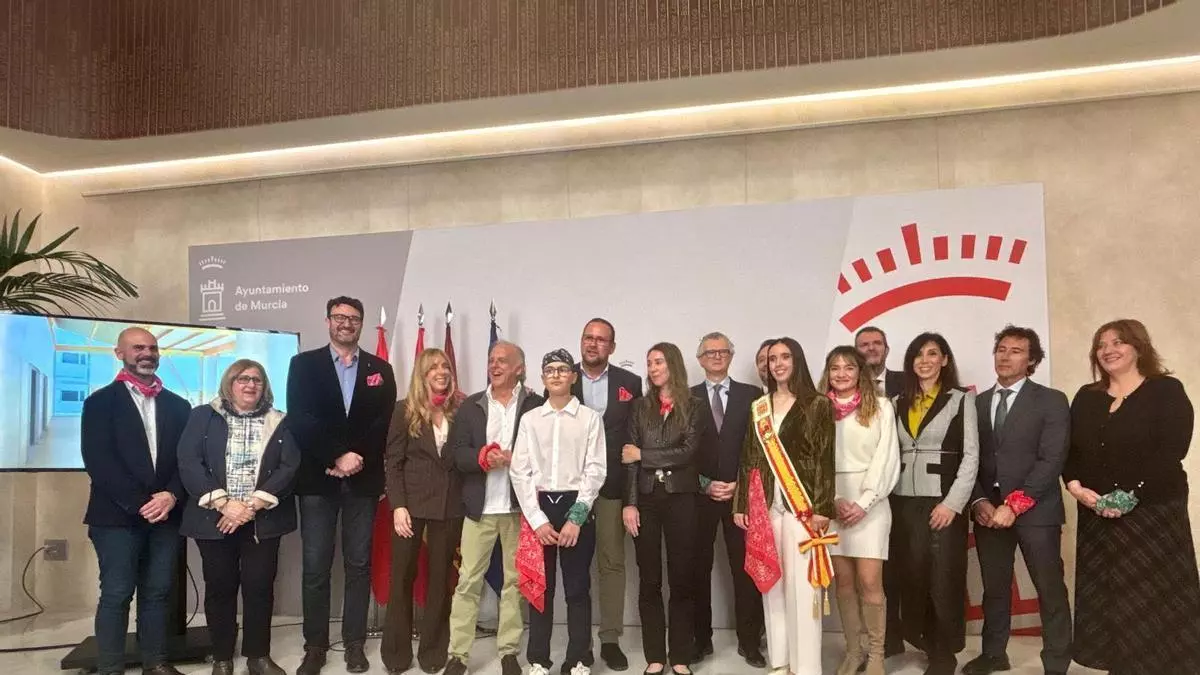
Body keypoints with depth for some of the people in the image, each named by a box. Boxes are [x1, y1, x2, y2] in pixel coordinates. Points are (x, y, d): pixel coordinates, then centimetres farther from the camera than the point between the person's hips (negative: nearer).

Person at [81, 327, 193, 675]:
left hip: (165, 513, 3)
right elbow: (97, 461, -8)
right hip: (117, 515, -3)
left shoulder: (178, 405, 13)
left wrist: (171, 495, -10)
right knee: (116, 594, -1)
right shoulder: (101, 401, 2)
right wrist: (139, 503, -14)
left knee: (157, 592, 7)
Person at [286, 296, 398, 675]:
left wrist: (357, 458, -13)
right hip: (317, 480, -1)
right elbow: (300, 420, -7)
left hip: (363, 480, 1)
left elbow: (385, 424, 1)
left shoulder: (380, 370, 9)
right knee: (315, 568, 3)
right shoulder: (304, 364, 5)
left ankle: (355, 644, 16)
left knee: (359, 565, 7)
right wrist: (338, 457, -14)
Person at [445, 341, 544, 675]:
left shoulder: (536, 406, 0)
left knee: (515, 580, 8)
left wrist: (514, 459, -18)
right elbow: (456, 453, 0)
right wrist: (483, 457, -17)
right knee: (468, 580, 4)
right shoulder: (470, 406, 8)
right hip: (480, 507, 2)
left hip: (519, 506, -1)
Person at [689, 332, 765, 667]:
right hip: (699, 494, 0)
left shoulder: (751, 395, 6)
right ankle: (701, 638, 15)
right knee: (699, 568, 5)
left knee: (745, 568, 2)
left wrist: (740, 484, -7)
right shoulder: (687, 398, 7)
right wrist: (705, 484, -8)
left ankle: (750, 641, 12)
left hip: (741, 492, 0)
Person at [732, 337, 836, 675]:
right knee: (772, 584, 8)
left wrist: (822, 508, -12)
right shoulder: (758, 407, 12)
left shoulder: (818, 405, -1)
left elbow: (825, 459, -6)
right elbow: (749, 458, 11)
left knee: (801, 585, -4)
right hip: (765, 505, 4)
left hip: (802, 505, -4)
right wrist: (741, 504, 7)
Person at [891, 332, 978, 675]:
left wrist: (953, 502, -13)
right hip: (904, 503, 3)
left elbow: (971, 455, -5)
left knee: (944, 581, 2)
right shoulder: (900, 403, 11)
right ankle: (927, 643, 22)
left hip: (943, 502, -3)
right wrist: (886, 498, -2)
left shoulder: (961, 400, 1)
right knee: (911, 579, 6)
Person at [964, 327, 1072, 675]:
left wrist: (1015, 504, -16)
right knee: (994, 587, 12)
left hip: (1035, 511, -3)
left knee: (1050, 590, 1)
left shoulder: (1051, 401, -1)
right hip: (988, 509, 4)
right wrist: (979, 501, -6)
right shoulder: (977, 402, 11)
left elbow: (1052, 460, -10)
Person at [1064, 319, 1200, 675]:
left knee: (1155, 599, 0)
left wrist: (1130, 496, -19)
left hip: (1153, 512, -5)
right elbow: (1069, 449, 8)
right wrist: (1075, 486, -10)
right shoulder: (1086, 397, 11)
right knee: (1107, 600, 8)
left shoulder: (1166, 391, -3)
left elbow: (1171, 452, -14)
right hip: (1096, 515, 5)